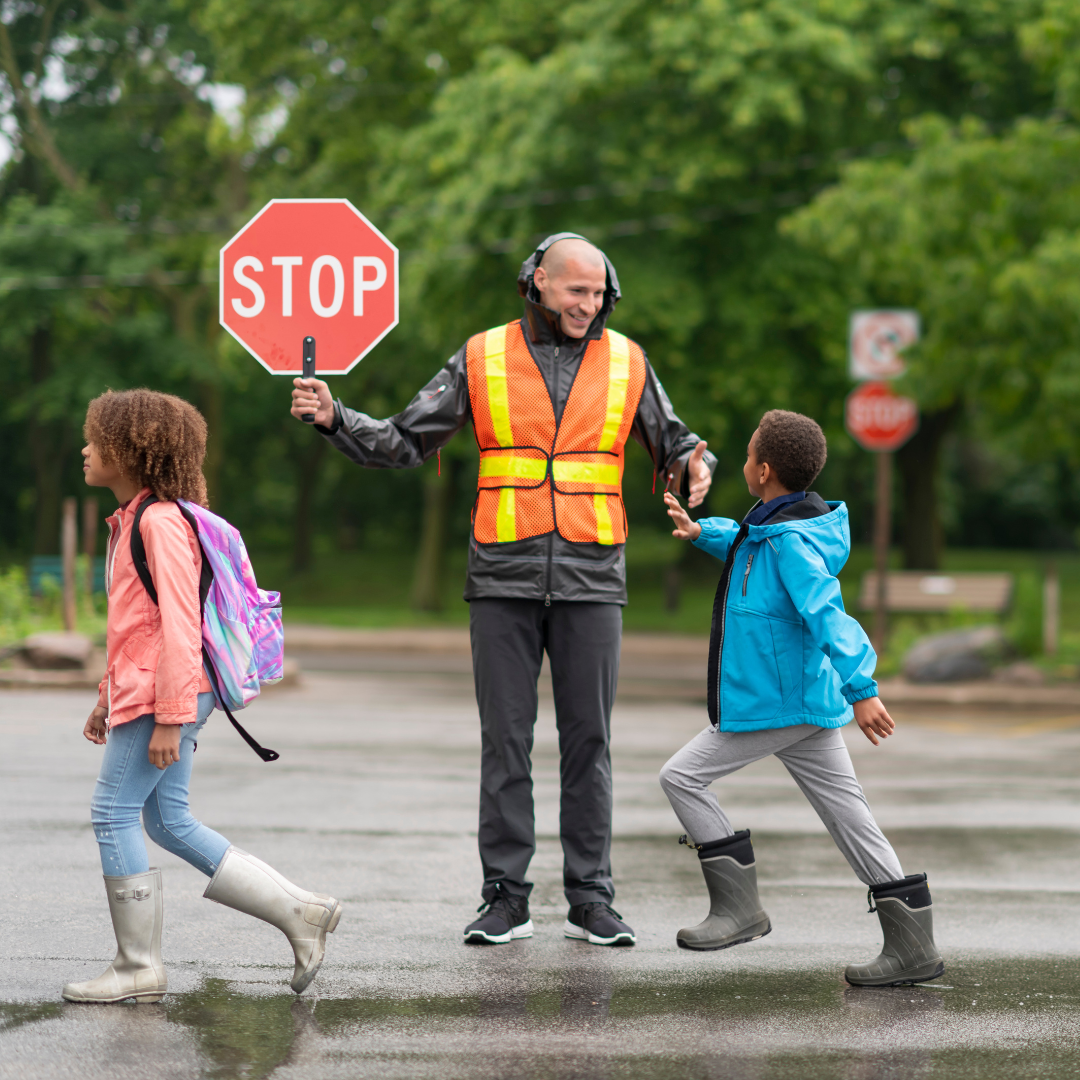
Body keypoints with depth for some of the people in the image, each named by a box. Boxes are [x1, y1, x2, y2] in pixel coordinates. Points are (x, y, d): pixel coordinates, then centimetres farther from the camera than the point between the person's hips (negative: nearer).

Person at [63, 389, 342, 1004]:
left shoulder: (160, 522, -14)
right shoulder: (132, 521, 18)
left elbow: (179, 623, -20)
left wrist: (169, 717, -22)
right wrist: (110, 697, 26)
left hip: (163, 696, -10)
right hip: (141, 691, 10)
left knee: (113, 813, -5)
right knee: (171, 822, 10)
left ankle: (140, 967, 2)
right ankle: (300, 913, 12)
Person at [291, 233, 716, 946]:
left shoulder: (625, 362, 6)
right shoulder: (483, 359, 4)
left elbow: (674, 446, 13)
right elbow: (405, 443, 6)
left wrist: (696, 466, -10)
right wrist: (336, 418, -9)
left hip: (590, 579, 0)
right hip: (504, 579, 0)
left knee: (589, 741, 2)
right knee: (505, 740, 1)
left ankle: (592, 901, 8)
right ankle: (507, 900, 6)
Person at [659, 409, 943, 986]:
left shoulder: (790, 542, -19)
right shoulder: (772, 527, 12)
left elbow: (828, 614, -29)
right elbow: (745, 543, 38)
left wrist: (860, 689, -36)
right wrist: (702, 532, 25)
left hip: (777, 705, -10)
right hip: (808, 702, 10)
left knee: (683, 776, 2)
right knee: (846, 812, 6)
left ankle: (740, 905, 5)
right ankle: (913, 945, 3)